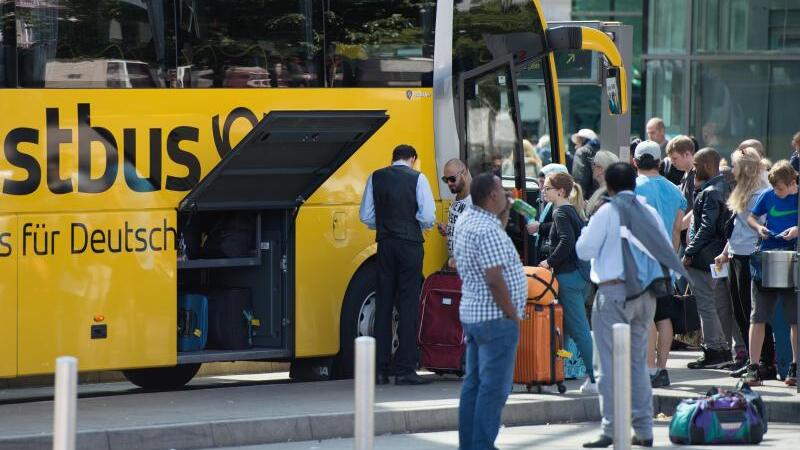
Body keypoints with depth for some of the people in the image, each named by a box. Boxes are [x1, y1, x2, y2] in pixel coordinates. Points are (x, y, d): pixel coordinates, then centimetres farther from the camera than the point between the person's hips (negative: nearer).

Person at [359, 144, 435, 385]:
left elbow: (366, 216, 5)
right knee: (408, 304, -2)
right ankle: (405, 369, -6)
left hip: (385, 244, 3)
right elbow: (428, 216, -9)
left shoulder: (376, 178, 7)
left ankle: (380, 369, 7)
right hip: (410, 244, -3)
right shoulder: (417, 178, -3)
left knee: (383, 304, 8)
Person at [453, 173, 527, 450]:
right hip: (495, 318, -10)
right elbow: (495, 279, -24)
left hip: (471, 313, 10)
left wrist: (504, 215, 14)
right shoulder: (487, 230, -20)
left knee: (474, 384, 14)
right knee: (494, 388, -6)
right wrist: (513, 315, -14)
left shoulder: (466, 220, 9)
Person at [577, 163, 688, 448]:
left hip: (614, 293, -5)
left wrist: (587, 231, 13)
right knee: (638, 362, 13)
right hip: (646, 293, 5)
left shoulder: (607, 213, -8)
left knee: (611, 363, -4)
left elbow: (584, 250, -5)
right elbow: (667, 249, 10)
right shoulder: (648, 212, 8)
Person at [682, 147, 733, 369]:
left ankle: (712, 352, -4)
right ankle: (726, 350, 17)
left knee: (706, 305, -5)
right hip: (721, 255, 10)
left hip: (705, 257, -10)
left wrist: (689, 253, -18)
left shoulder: (710, 193, -17)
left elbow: (706, 228, -22)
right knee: (722, 305, 13)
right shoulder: (725, 188, 12)